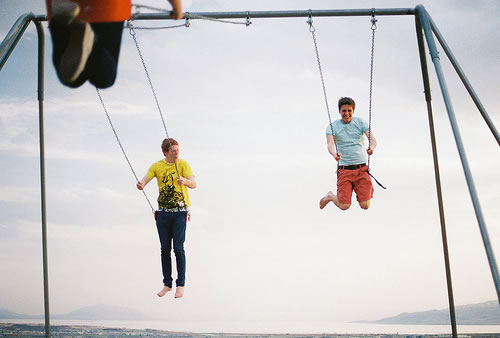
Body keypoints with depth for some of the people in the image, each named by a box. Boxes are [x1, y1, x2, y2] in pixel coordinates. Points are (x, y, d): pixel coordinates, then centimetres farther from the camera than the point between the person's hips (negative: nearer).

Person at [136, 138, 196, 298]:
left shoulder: (183, 164, -3)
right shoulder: (157, 166, 5)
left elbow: (194, 184, -15)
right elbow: (145, 180, -4)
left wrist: (185, 181, -38)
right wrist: (140, 185, -29)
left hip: (180, 213, -3)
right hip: (163, 213, 3)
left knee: (178, 249, -8)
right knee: (165, 249, 7)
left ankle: (180, 284, 2)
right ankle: (167, 284, 18)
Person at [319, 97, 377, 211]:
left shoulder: (361, 122, 5)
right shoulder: (332, 126, 1)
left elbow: (372, 139, -7)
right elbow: (330, 144, -14)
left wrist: (372, 147, -32)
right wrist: (334, 154, -38)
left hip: (362, 168, 2)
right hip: (344, 169, -1)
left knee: (365, 205, -5)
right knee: (344, 206, -10)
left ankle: (359, 191, 29)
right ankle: (330, 196, 23)